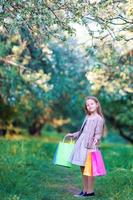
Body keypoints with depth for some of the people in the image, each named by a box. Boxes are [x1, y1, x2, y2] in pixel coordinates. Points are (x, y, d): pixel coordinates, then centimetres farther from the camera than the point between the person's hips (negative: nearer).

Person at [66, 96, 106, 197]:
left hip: (90, 146, -7)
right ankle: (85, 190, 17)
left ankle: (90, 191, 4)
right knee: (83, 168, 9)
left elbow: (98, 134, -11)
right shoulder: (87, 117, 16)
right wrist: (73, 135, 34)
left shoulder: (99, 119, -5)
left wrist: (96, 139, -31)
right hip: (81, 144, 8)